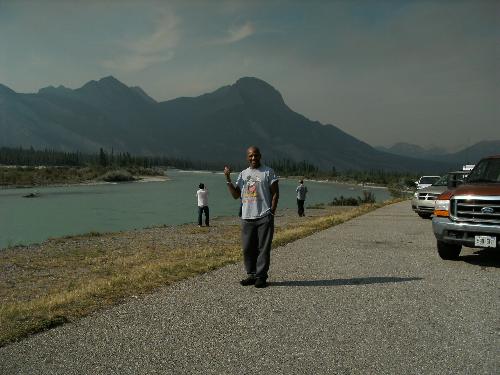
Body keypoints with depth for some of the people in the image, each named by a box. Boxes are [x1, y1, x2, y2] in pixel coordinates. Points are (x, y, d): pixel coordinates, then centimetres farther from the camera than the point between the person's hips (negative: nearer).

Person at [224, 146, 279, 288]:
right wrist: (228, 179, 0)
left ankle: (261, 276, 4)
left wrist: (272, 211, -8)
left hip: (264, 217, -4)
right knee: (247, 248, 6)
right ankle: (251, 275, 17)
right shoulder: (243, 174, 15)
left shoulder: (268, 172, 2)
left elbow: (275, 193, 0)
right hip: (247, 217, 4)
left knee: (263, 248, -2)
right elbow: (236, 195, 10)